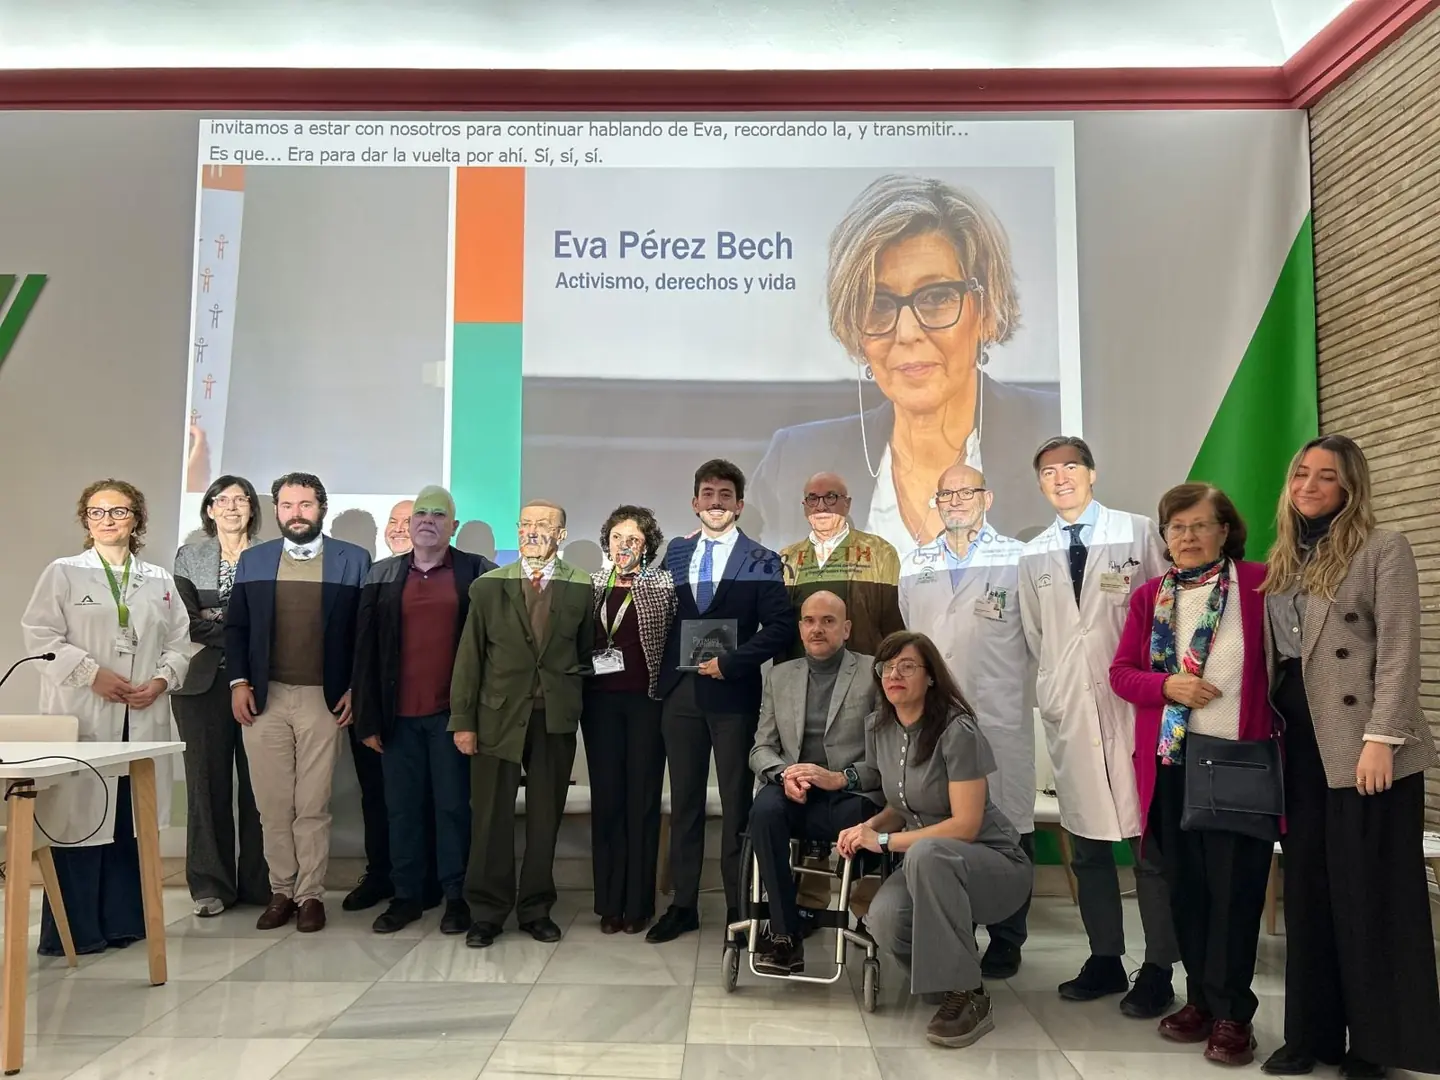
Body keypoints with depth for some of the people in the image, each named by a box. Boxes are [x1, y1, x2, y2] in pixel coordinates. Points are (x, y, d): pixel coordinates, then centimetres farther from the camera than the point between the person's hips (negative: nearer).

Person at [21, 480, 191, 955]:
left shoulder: (159, 580, 14)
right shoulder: (63, 573, 6)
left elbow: (178, 641, 12)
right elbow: (40, 635, -3)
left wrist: (162, 680, -5)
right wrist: (92, 673, -12)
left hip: (144, 718, 3)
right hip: (82, 715, -3)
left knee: (133, 819, 6)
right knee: (82, 817, -3)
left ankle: (124, 919, 16)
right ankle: (72, 929, 6)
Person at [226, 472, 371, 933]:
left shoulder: (353, 560, 2)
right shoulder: (253, 560, 11)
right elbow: (235, 626, 11)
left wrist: (356, 688, -4)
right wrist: (238, 682, 1)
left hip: (324, 700, -2)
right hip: (263, 699, 3)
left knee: (313, 806, 2)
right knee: (272, 805, 7)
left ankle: (311, 895, 13)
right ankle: (281, 892, 19)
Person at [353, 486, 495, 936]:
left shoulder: (477, 572, 1)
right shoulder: (382, 575, 9)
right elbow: (366, 649, 7)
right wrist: (368, 717, 2)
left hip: (451, 712, -3)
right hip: (398, 714, 3)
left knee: (453, 806, 5)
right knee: (402, 808, 10)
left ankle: (457, 896, 16)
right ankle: (406, 895, 22)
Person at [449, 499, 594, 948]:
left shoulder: (581, 588, 3)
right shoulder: (489, 586, 4)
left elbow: (587, 652, 10)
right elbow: (469, 656, 2)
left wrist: (574, 694, 0)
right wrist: (462, 720, -1)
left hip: (556, 718, 0)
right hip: (498, 715, 0)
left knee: (545, 818, 8)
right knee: (491, 816, 4)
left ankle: (537, 910, 23)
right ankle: (486, 912, 19)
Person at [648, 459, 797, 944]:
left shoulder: (761, 561, -1)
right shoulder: (676, 553, 11)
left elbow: (781, 626, -9)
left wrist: (730, 662, -14)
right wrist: (665, 676, 1)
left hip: (733, 695, -3)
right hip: (681, 693, 4)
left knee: (737, 804, 5)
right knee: (684, 802, 10)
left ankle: (739, 909, 15)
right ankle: (683, 905, 20)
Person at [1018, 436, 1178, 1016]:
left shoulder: (1137, 532, 0)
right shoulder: (1034, 555, 12)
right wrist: (1052, 690, 10)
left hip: (1133, 704, -4)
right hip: (1068, 710, 4)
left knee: (1149, 838, 0)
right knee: (1087, 843, 10)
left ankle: (1158, 969, 12)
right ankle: (1105, 958, 23)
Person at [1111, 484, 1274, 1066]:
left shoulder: (1258, 584, -2)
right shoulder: (1149, 596, 8)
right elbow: (1121, 671, 7)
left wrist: (1281, 733, -10)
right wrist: (1166, 685, -11)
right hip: (1169, 761, 4)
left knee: (1234, 887, 1)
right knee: (1185, 883, 11)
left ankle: (1232, 1012, 14)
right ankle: (1201, 998, 26)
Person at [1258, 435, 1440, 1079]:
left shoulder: (1383, 550, -4)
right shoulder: (1283, 562, 14)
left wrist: (1381, 739, -18)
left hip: (1360, 744, -6)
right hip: (1300, 743, 6)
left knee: (1370, 890, 2)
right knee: (1308, 887, 11)